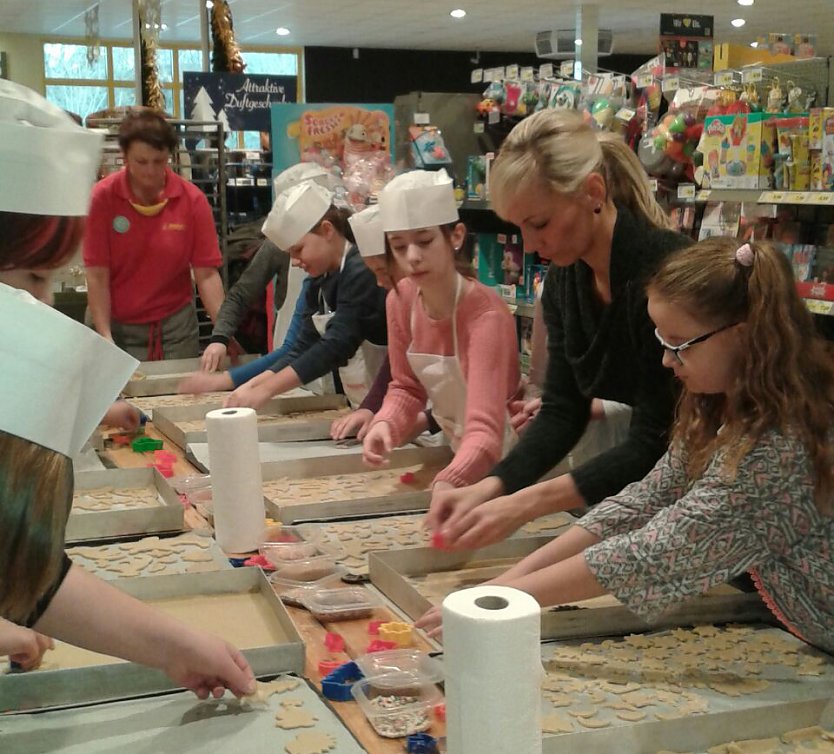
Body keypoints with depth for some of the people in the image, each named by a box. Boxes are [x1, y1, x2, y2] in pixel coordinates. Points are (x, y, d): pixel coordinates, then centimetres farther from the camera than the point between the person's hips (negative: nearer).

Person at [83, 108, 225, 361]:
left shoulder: (193, 200, -8)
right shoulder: (103, 197, -11)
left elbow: (207, 275, -9)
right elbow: (97, 276, -10)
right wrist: (105, 338, -17)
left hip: (177, 324, 1)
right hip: (120, 327, -1)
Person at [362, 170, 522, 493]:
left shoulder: (486, 316, -25)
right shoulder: (401, 300, -7)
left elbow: (485, 430, -33)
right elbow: (407, 388, 4)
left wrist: (449, 482, -51)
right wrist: (385, 424, -16)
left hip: (499, 463, -5)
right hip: (458, 456, 5)